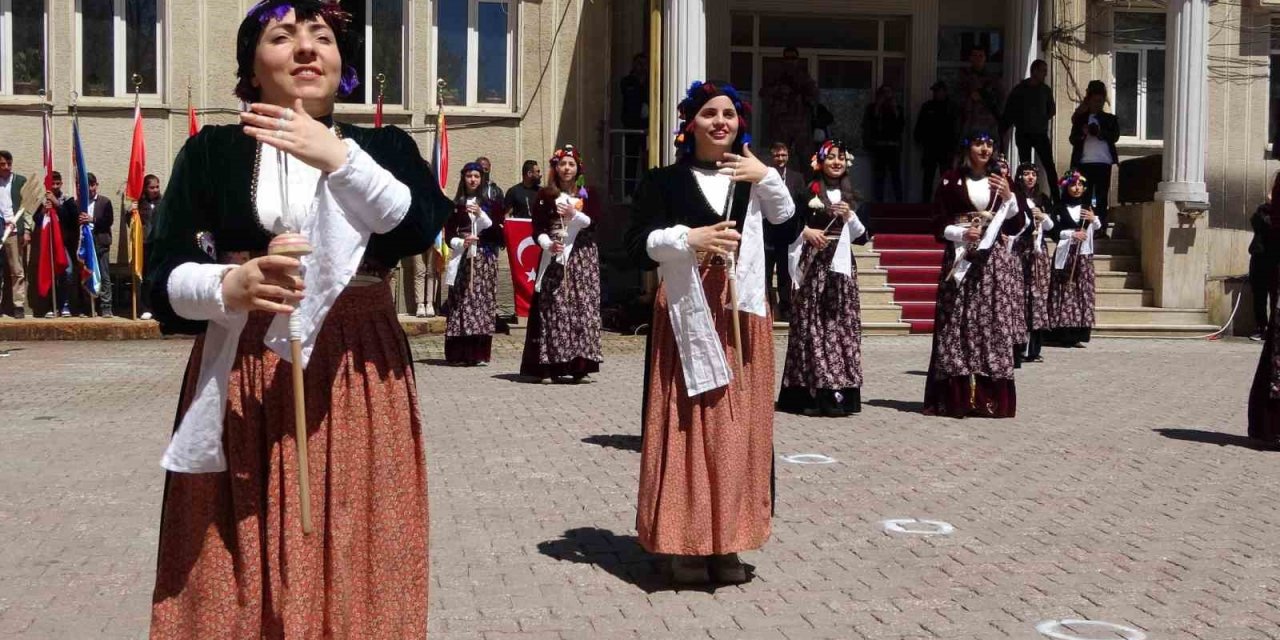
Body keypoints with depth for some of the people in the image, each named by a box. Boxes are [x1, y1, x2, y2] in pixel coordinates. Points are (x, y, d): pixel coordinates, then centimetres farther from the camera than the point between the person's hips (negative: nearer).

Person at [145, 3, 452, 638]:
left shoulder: (385, 147, 8)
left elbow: (421, 227, -12)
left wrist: (338, 158, -22)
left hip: (356, 377, 0)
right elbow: (163, 274, -2)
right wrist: (229, 287, -22)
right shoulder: (211, 151, 6)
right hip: (240, 378, 0)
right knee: (238, 569, 3)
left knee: (352, 558, 1)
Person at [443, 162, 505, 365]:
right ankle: (459, 353, -3)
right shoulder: (454, 205, 10)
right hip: (462, 259, 0)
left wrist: (481, 215, -10)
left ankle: (479, 353, -4)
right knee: (460, 302, -5)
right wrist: (461, 243, -14)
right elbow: (448, 235, 5)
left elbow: (497, 232, 1)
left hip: (485, 259, 0)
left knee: (482, 301, -6)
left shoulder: (490, 204, 10)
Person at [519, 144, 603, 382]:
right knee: (551, 309, -7)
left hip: (582, 258, 1)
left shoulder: (589, 195, 10)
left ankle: (579, 366, -2)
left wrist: (574, 215, -19)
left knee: (582, 306, -5)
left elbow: (593, 221, -4)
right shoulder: (545, 195, 8)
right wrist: (548, 244, -16)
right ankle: (549, 367, -6)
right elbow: (538, 229, 1)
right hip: (554, 258, -1)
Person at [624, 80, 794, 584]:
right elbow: (637, 244, -2)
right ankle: (687, 544, 2)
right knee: (686, 425, -4)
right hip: (687, 315, -3)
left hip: (742, 316, 3)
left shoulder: (755, 179, 14)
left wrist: (769, 179, -6)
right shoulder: (665, 181, 6)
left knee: (738, 427, 2)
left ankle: (727, 543, 10)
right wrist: (688, 238, -14)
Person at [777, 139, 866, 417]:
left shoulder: (850, 196, 15)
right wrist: (806, 231, -15)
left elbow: (862, 237, 12)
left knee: (841, 324, -2)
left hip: (841, 265, 3)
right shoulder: (808, 191, 4)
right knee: (811, 324, -7)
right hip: (813, 264, -3)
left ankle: (837, 391, 0)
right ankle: (812, 392, -5)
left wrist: (850, 216, -4)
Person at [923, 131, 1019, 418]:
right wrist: (962, 233, -15)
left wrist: (1008, 197, -6)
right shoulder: (951, 181, 5)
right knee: (956, 323, -7)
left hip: (993, 260, 2)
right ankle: (955, 397, -5)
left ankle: (990, 397, -1)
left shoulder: (1000, 181, 14)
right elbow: (939, 224, 2)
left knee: (992, 322, -4)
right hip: (960, 258, -2)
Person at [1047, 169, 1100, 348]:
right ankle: (1062, 334, -6)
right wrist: (1072, 234, -15)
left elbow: (1098, 227, 13)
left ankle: (1076, 334, -1)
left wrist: (1094, 219, -7)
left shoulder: (1087, 207, 14)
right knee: (1064, 291, -7)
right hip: (1065, 253, -3)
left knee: (1083, 291, -2)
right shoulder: (1060, 208, 2)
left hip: (1083, 254, 3)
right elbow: (1053, 230, -4)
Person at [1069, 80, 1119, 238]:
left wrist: (1098, 132, -15)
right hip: (1084, 162, 1)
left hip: (1103, 162, -1)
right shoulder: (1081, 118, 15)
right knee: (1084, 197, -1)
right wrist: (1083, 134, -14)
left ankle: (1101, 229, -4)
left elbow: (1115, 136, -1)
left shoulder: (1110, 119, 13)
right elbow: (1073, 139, 6)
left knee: (1102, 198, -2)